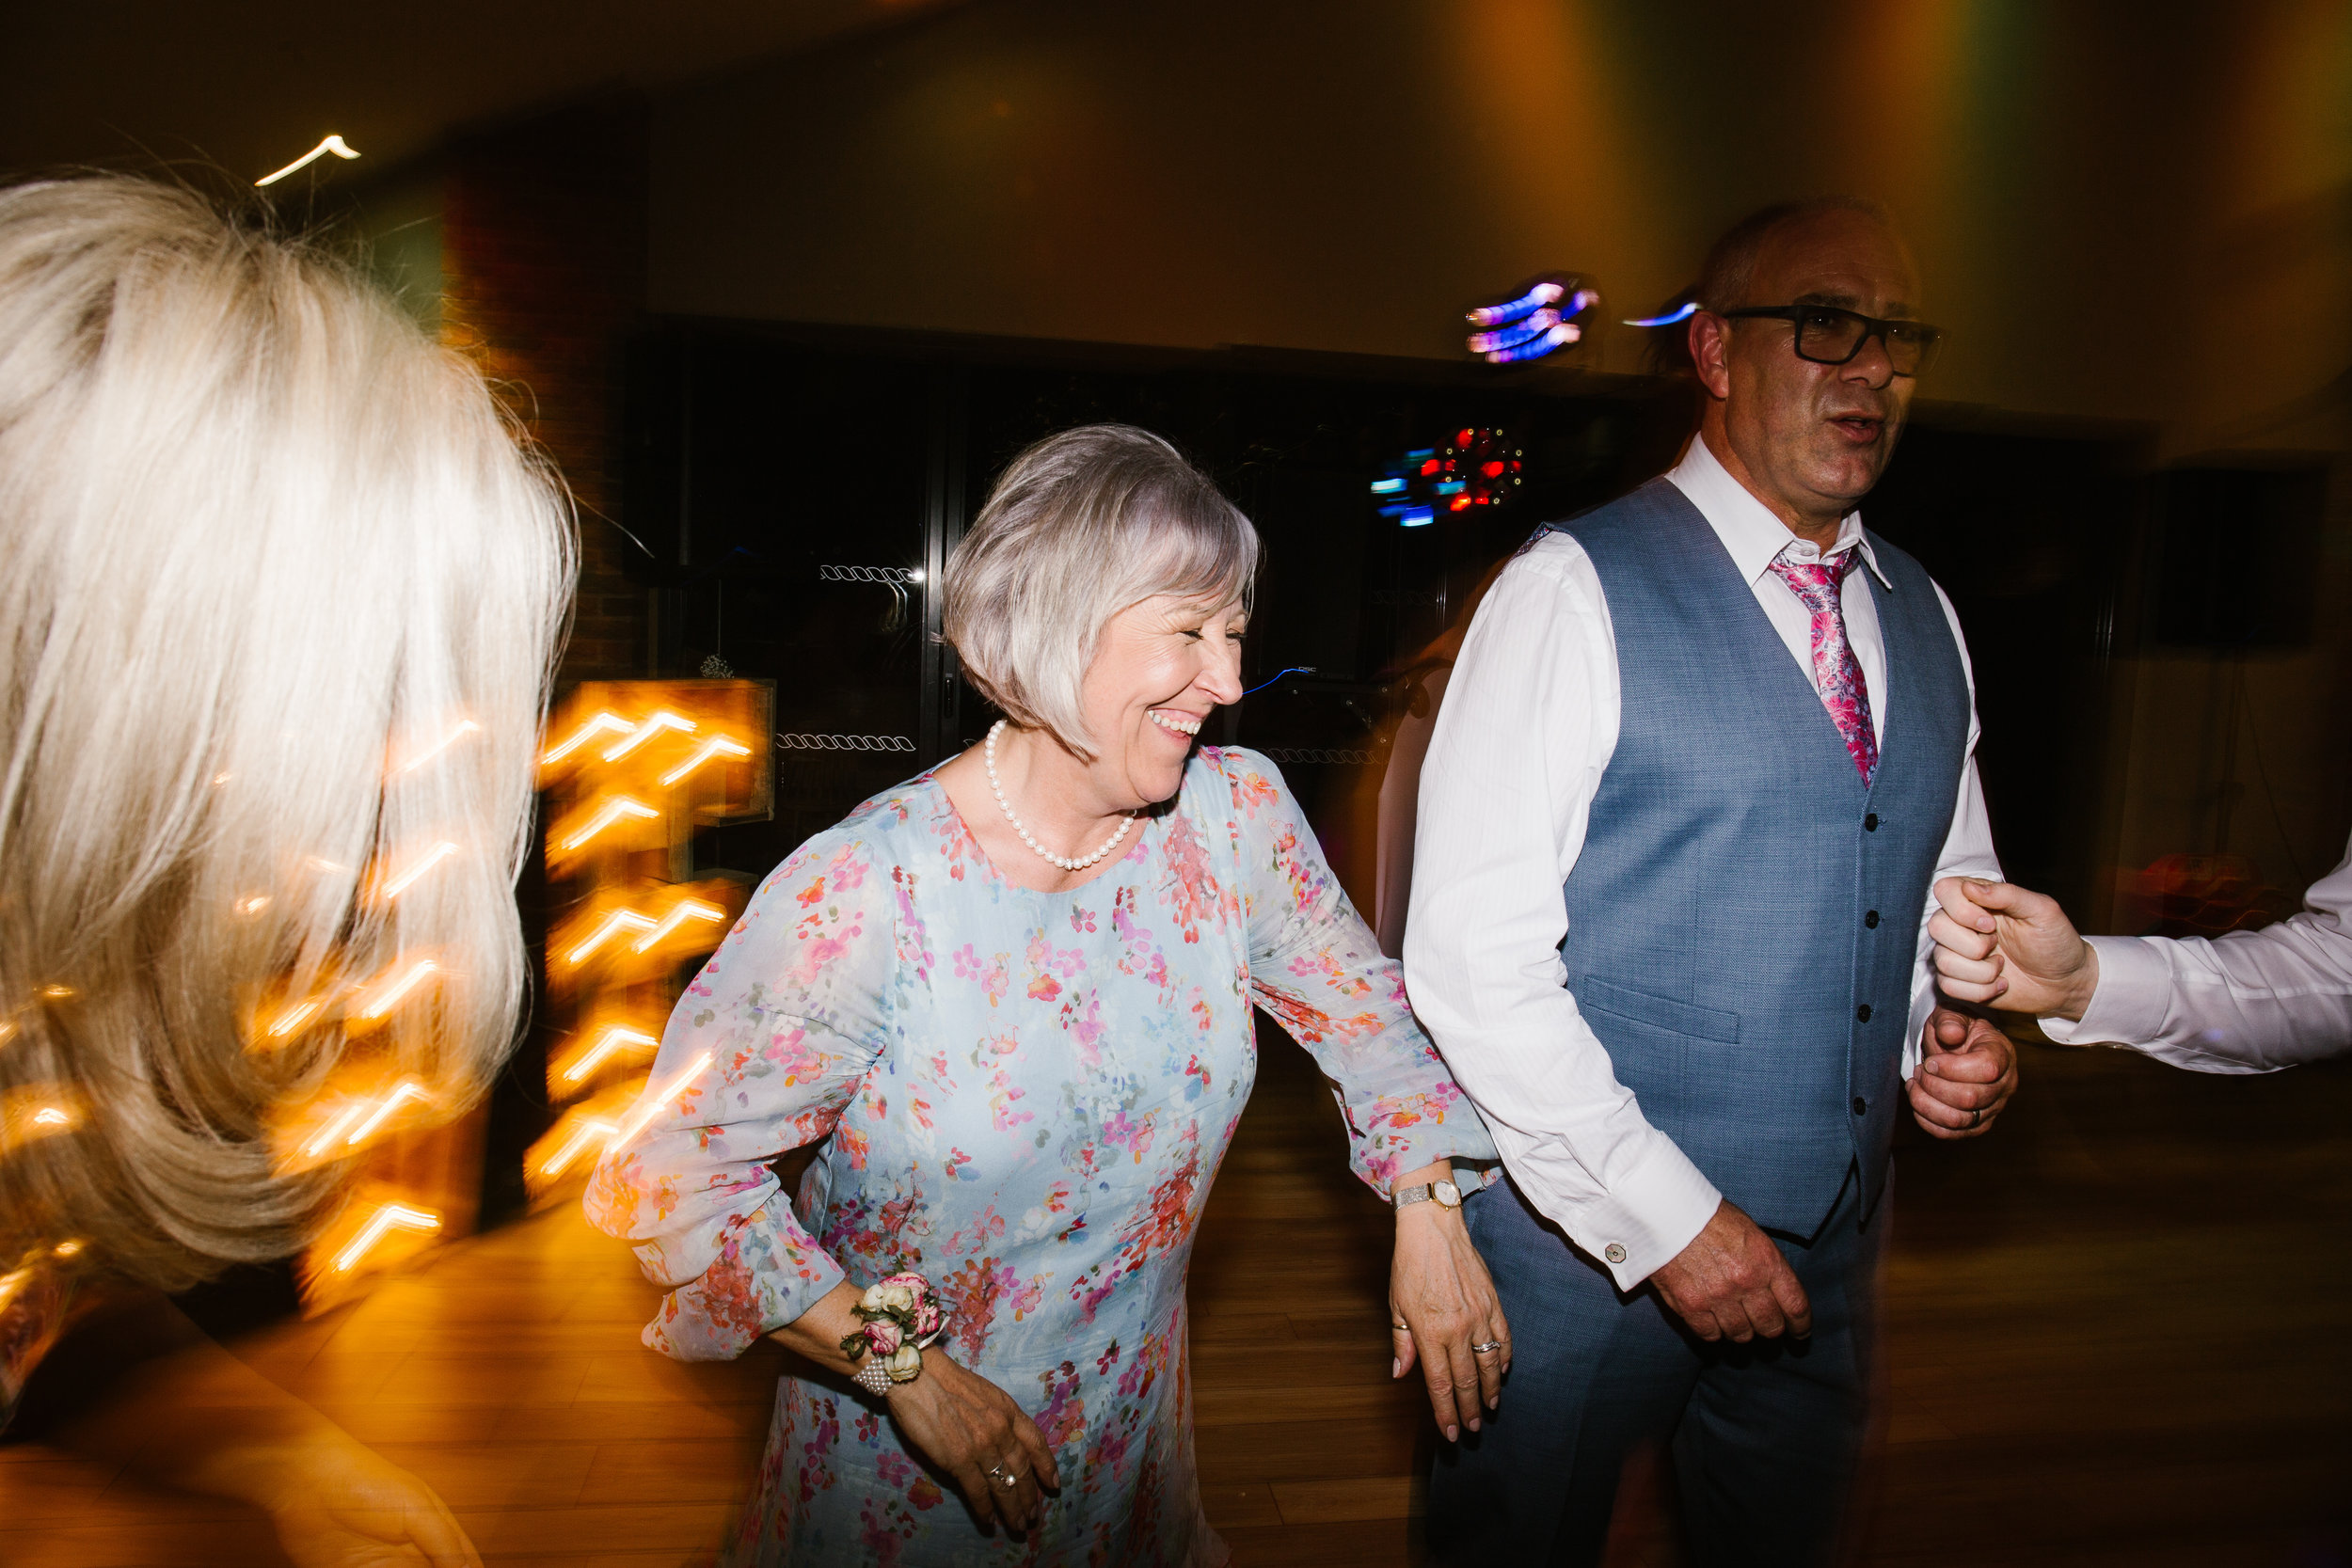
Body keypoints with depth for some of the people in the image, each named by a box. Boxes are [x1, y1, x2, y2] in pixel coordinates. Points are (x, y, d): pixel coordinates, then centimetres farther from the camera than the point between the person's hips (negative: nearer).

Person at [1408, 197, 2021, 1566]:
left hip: (1832, 1249, 6)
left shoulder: (1925, 621, 7)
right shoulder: (1578, 591, -14)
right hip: (1587, 1237, -6)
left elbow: (1951, 889, 19)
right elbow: (1474, 953, -19)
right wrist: (1664, 1218, -19)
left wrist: (1963, 1035, -3)